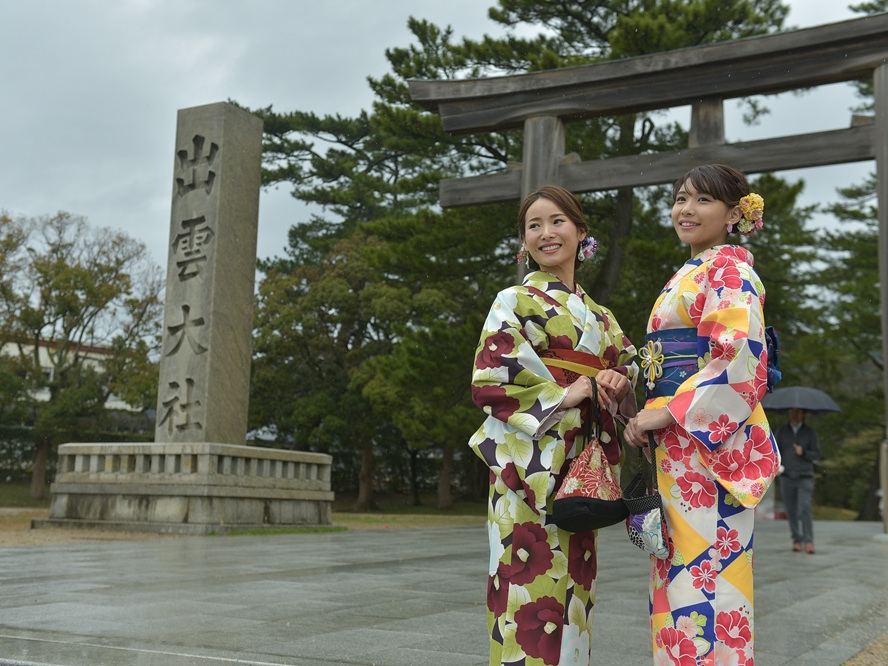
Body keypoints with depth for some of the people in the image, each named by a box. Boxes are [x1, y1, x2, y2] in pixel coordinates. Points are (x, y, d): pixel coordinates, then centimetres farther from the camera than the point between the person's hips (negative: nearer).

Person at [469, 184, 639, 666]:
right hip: (528, 464, -5)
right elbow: (487, 383, -8)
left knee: (571, 586, 7)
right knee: (530, 586, -8)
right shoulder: (515, 301, 2)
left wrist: (618, 382, -2)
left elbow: (630, 367, 21)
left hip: (580, 472, 6)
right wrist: (564, 396, -12)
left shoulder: (600, 316, 19)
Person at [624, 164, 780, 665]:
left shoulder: (729, 268, -5)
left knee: (704, 573, -9)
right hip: (679, 446, 9)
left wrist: (667, 415, -17)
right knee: (678, 572, 10)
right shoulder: (688, 275, 22)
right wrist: (643, 410, 11)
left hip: (711, 440, -9)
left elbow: (739, 359, -18)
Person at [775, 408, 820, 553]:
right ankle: (796, 540, 12)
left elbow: (816, 455, 3)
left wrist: (803, 452, -16)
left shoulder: (810, 432, 5)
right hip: (787, 477, 2)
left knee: (804, 508, -15)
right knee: (791, 511, 3)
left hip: (805, 477, -2)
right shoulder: (782, 431, 9)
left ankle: (808, 541, -18)